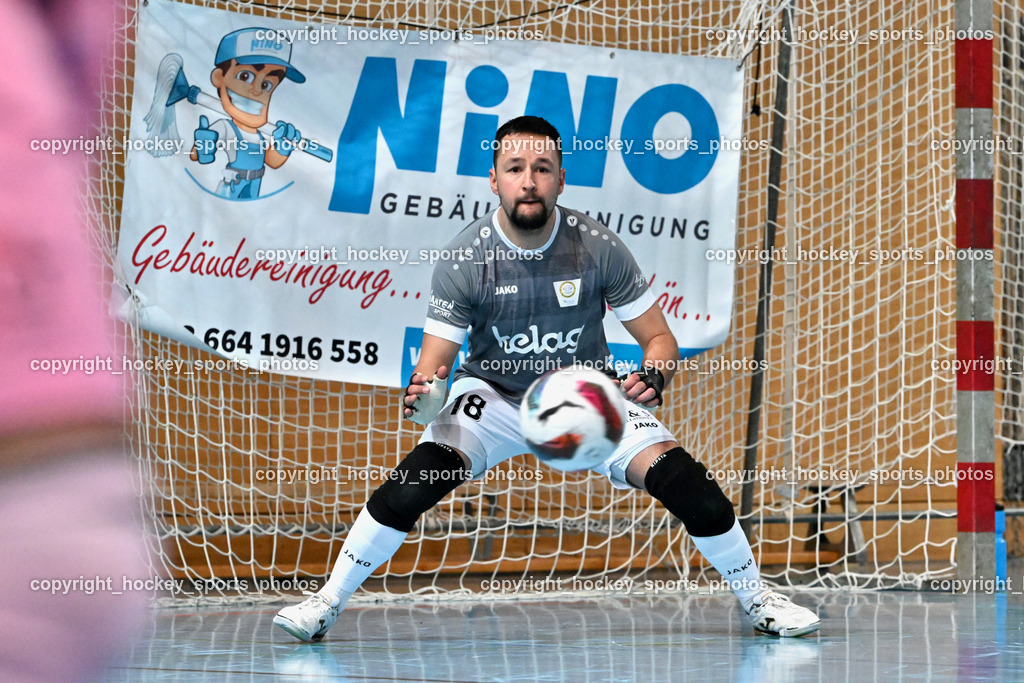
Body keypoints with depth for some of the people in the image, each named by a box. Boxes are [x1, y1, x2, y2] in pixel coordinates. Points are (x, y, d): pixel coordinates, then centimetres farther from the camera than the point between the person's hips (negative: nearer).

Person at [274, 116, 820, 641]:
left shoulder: (597, 248, -17)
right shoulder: (466, 258, -19)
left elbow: (660, 339, -9)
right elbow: (432, 365, -16)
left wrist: (653, 377, -32)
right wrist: (423, 397, -41)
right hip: (494, 396, -1)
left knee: (684, 480, -16)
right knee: (415, 481, -26)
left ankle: (757, 601, 8)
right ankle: (325, 604, -11)